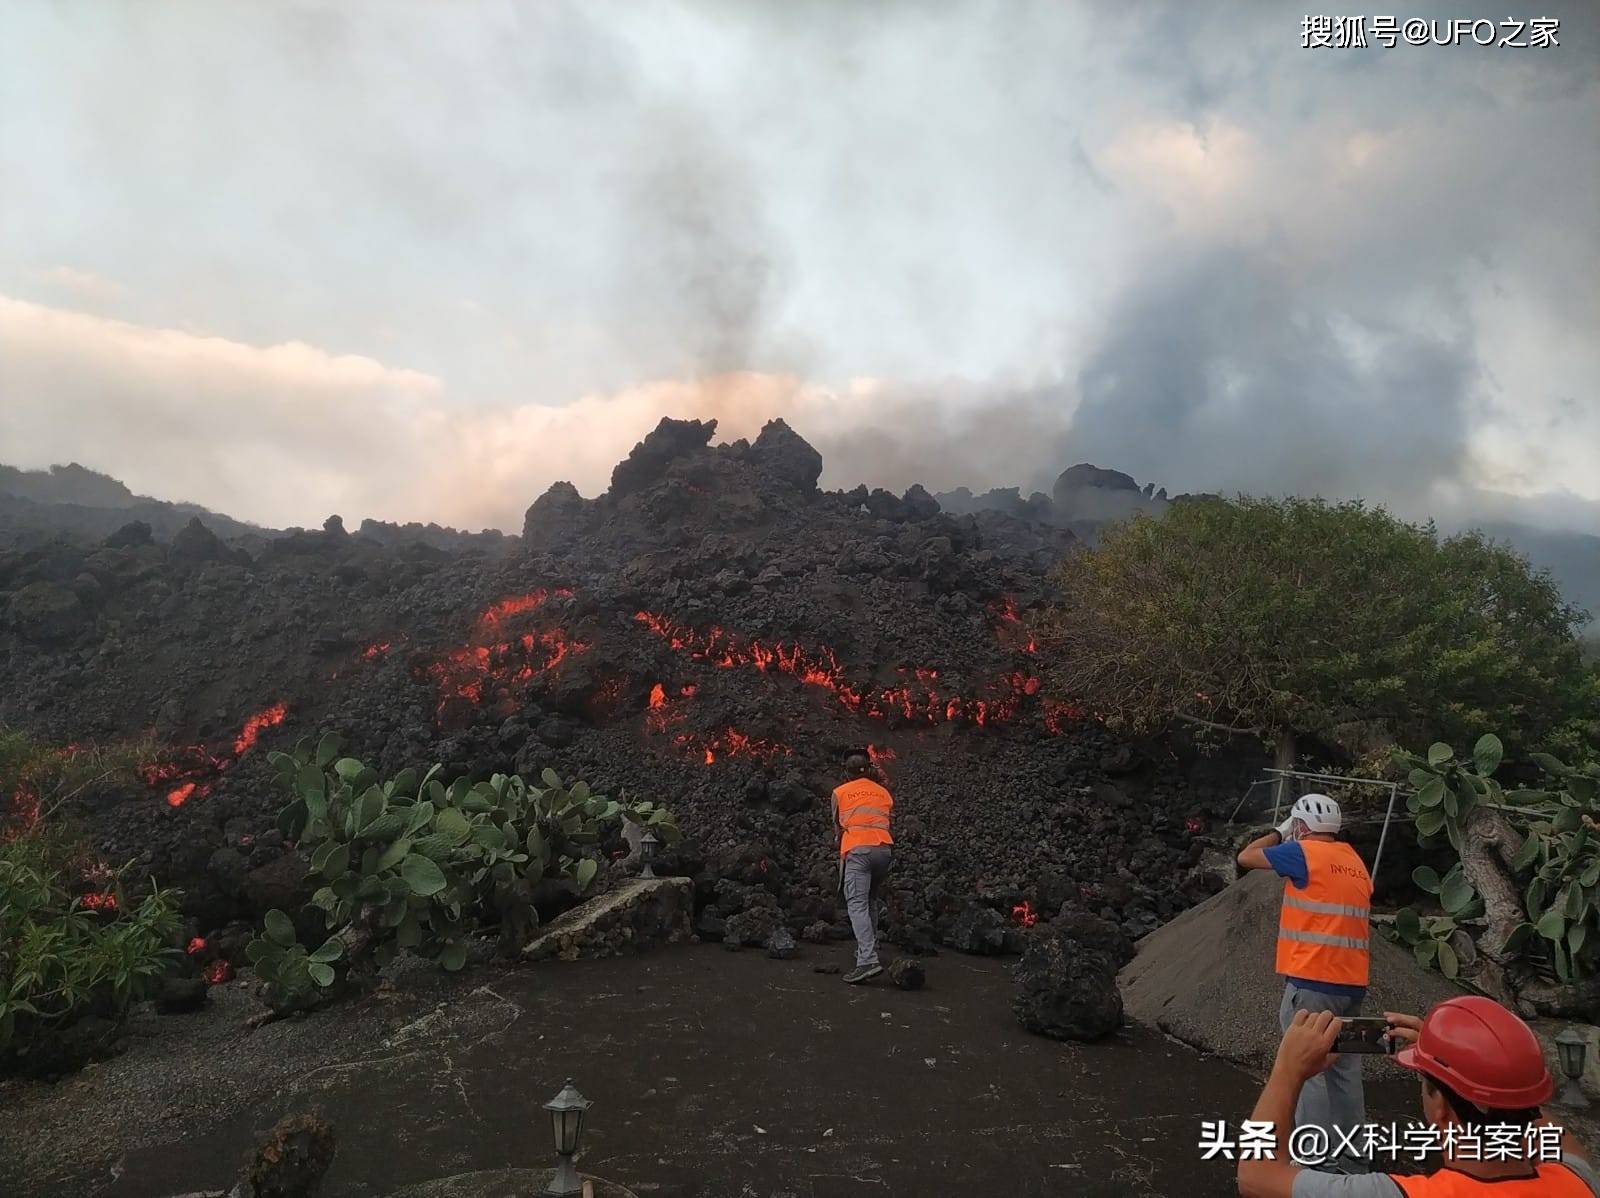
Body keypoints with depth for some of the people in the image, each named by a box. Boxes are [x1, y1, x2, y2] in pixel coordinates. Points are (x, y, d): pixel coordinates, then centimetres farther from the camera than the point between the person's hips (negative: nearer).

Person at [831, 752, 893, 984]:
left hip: (857, 850, -4)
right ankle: (868, 950, 20)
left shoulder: (839, 793, 15)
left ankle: (868, 960, -26)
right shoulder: (884, 793, 23)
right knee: (871, 902, 20)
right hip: (884, 848, 4)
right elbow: (888, 820, 20)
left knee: (857, 904, -12)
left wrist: (840, 854, 34)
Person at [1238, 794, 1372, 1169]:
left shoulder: (1303, 852, -8)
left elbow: (1246, 857, 2)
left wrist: (1278, 833, 14)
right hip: (1352, 984, 8)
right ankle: (1351, 1158, 19)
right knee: (1346, 1071, 12)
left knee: (1308, 1072, -3)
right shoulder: (1356, 862, 14)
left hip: (1311, 983, -8)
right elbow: (1341, 916, 18)